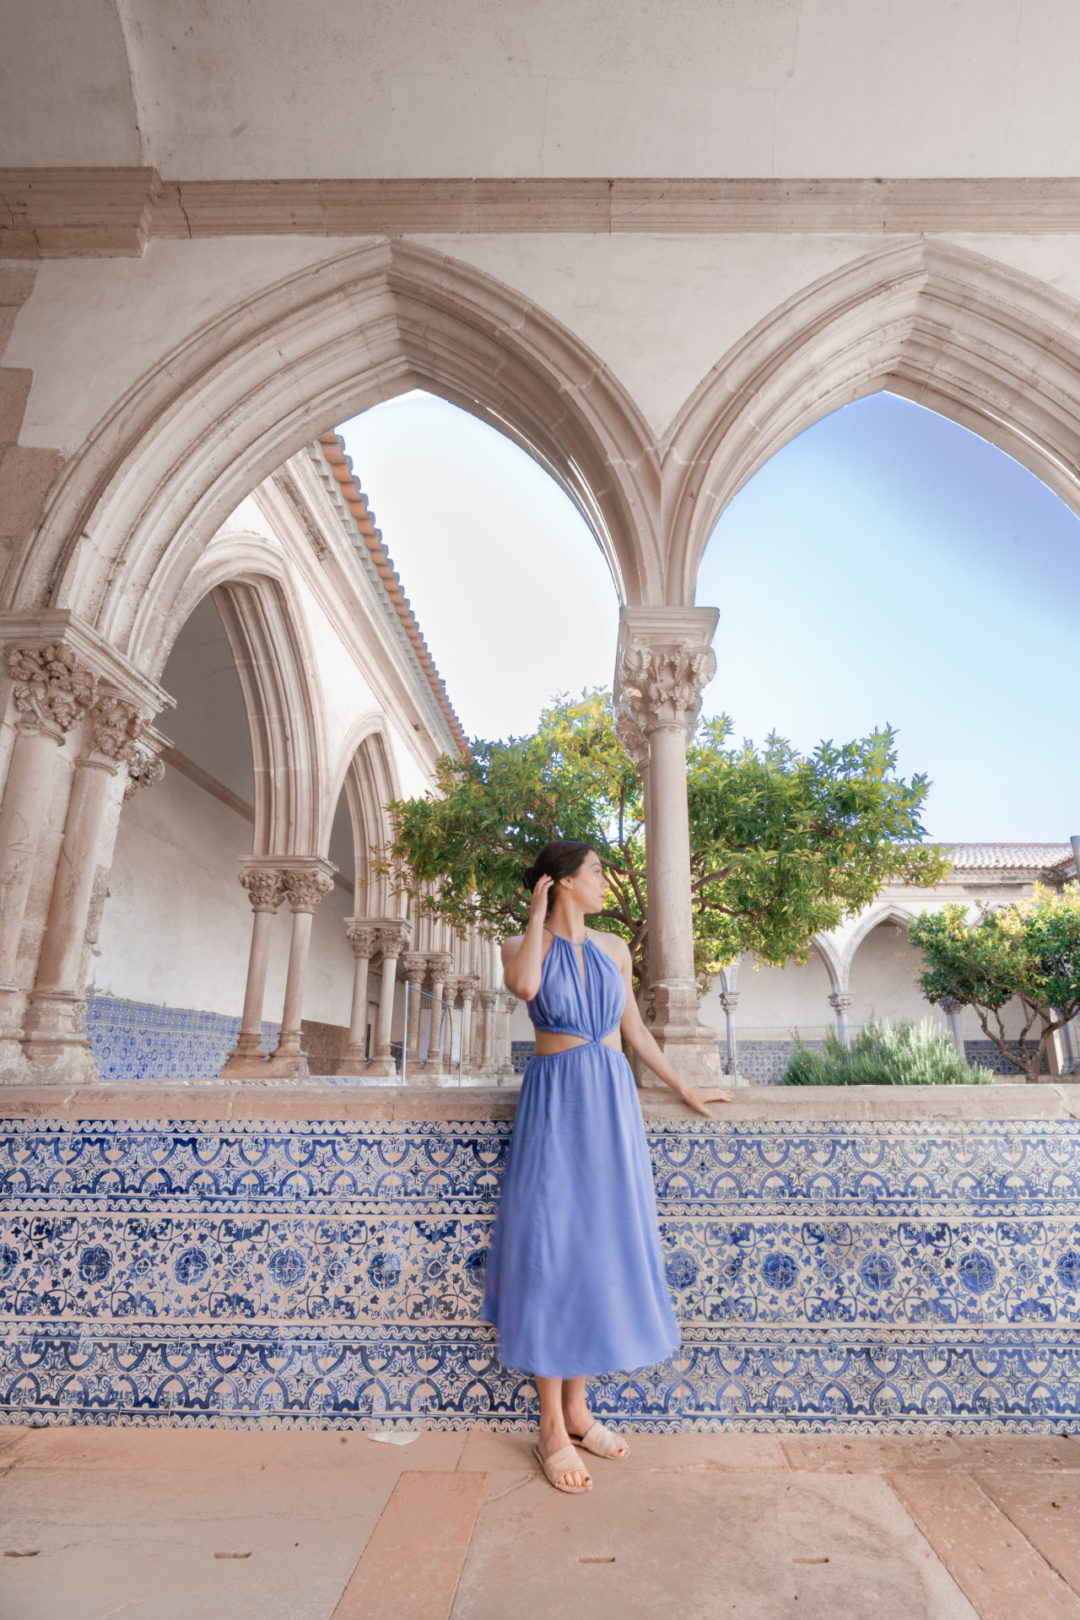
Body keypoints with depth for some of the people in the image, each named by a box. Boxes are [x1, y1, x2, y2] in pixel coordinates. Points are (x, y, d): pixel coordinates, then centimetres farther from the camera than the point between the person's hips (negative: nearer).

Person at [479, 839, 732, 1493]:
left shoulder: (613, 947, 10)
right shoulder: (524, 945, -2)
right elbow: (524, 984, -26)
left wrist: (682, 1087, 19)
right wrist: (539, 916, -14)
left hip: (613, 1101, 5)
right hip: (556, 1101, -5)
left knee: (603, 1248, 10)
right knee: (554, 1248, 1)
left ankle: (578, 1407, 27)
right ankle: (553, 1429, 15)